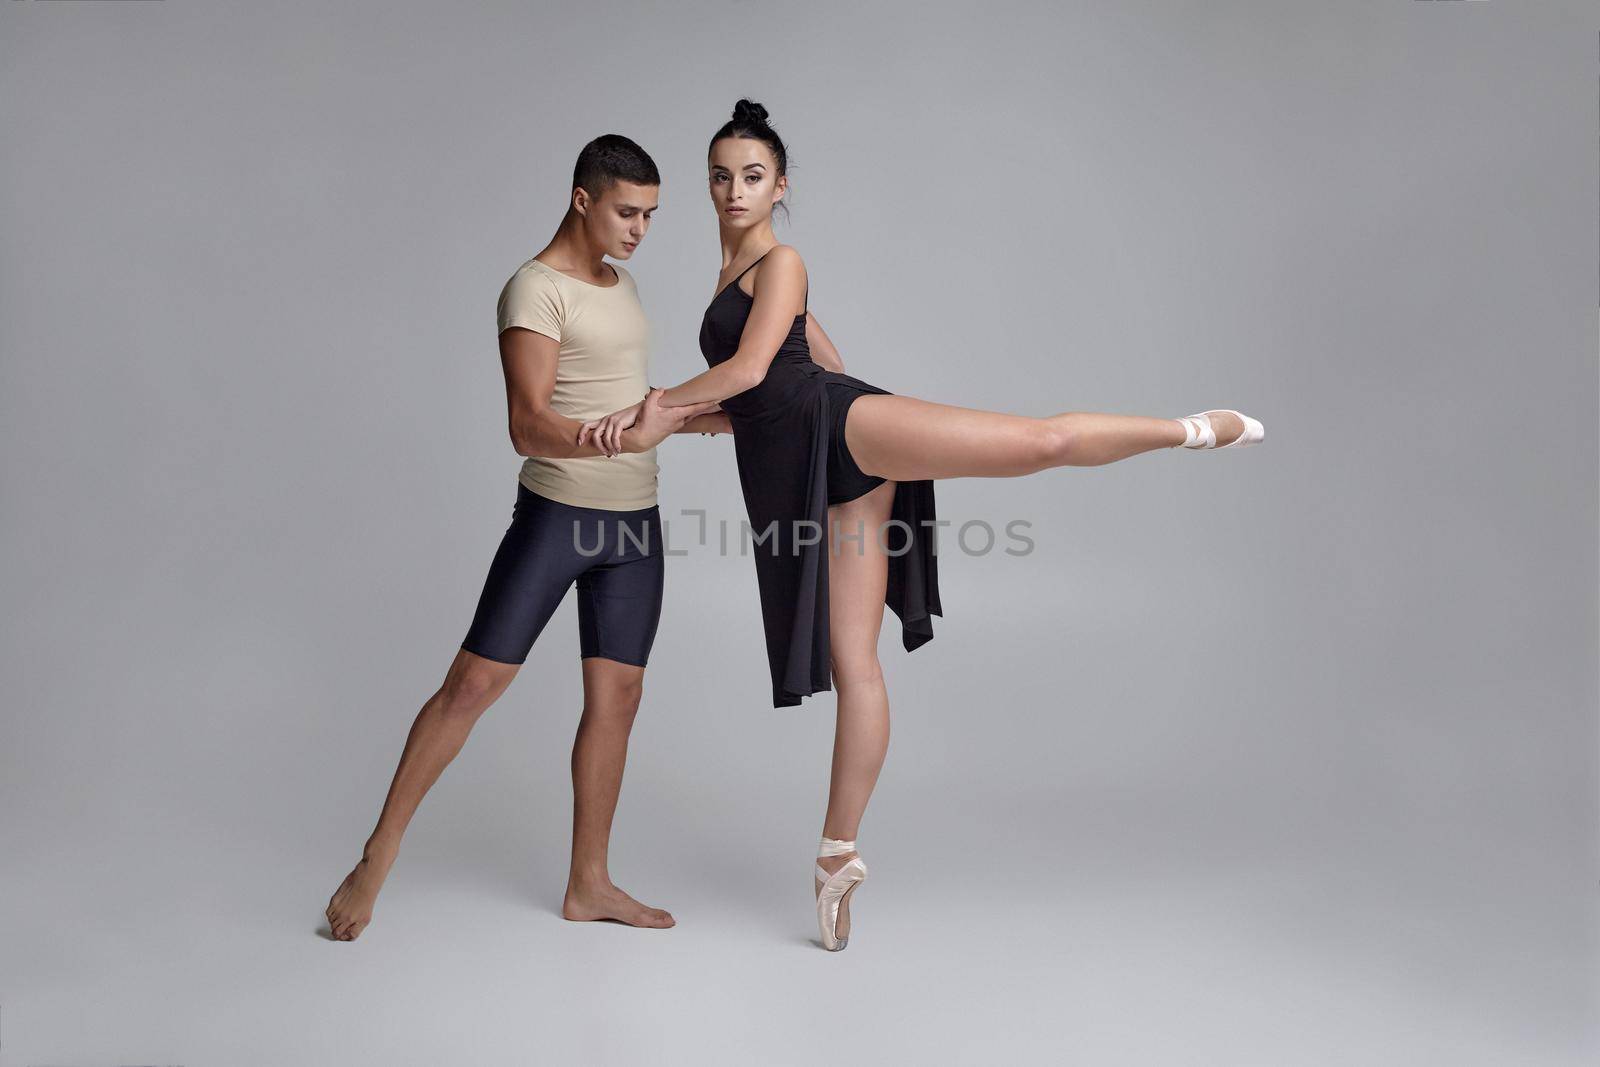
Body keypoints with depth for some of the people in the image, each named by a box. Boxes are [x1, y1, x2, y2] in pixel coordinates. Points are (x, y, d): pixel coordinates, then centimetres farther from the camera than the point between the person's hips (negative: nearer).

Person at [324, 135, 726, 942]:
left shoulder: (620, 283, 15)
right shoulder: (536, 290, -12)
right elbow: (530, 427, -23)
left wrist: (682, 419, 11)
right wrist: (630, 437, -36)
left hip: (635, 518, 7)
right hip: (556, 513, -7)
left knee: (617, 695, 7)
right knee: (474, 681, -5)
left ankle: (588, 883, 18)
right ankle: (378, 859, 10)